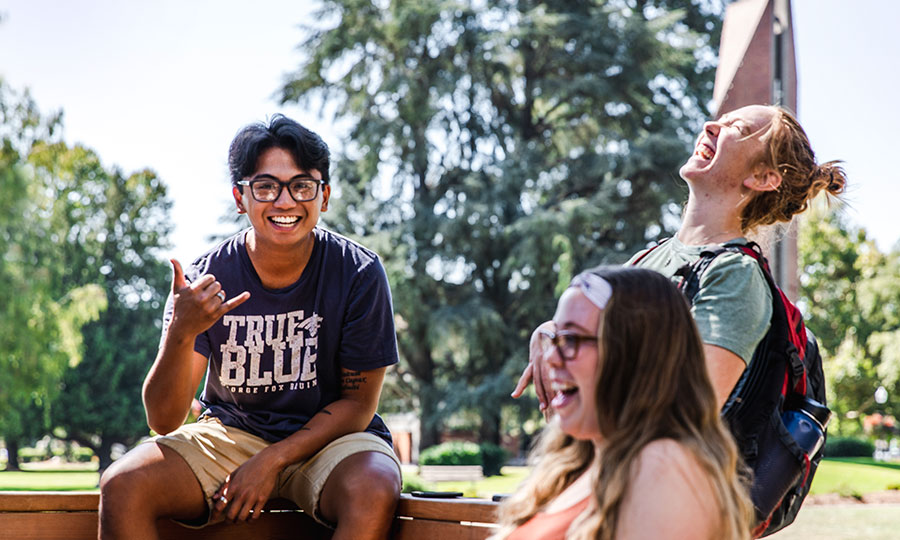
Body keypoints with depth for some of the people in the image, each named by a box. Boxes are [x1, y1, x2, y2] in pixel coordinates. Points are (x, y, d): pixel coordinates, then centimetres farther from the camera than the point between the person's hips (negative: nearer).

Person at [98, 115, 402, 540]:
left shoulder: (358, 273, -12)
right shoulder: (204, 280, -9)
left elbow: (358, 402, -5)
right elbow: (163, 420, -13)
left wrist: (272, 461, -17)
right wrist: (181, 334, -31)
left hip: (328, 435, -1)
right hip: (230, 433, 2)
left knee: (372, 492, -35)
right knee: (122, 486, -23)